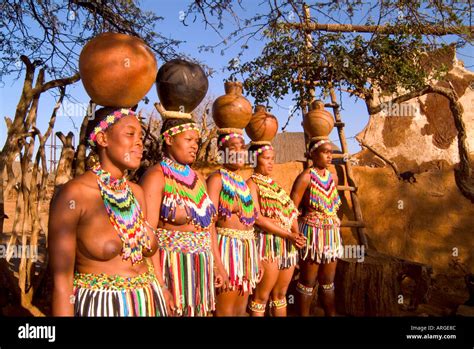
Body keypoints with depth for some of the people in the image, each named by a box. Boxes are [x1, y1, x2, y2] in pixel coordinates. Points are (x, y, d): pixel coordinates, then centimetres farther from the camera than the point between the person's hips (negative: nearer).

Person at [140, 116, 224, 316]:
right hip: (172, 267, -7)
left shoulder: (197, 177, 12)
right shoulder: (157, 176, -10)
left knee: (199, 311, 15)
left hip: (201, 268, 7)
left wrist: (216, 265, 13)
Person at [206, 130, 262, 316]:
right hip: (228, 247, -7)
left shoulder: (244, 182, 14)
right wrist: (218, 264, -25)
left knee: (241, 310, 15)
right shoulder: (217, 178, -9)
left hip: (247, 248, 8)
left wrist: (257, 259, 18)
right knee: (225, 311, 0)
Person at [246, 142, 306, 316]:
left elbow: (291, 211, 12)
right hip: (268, 243, -7)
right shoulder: (252, 183, -6)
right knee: (262, 296, 1)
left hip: (288, 245, 7)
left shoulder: (274, 183, 16)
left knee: (280, 293, 15)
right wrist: (288, 235, -19)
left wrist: (297, 233, -7)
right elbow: (258, 218, -17)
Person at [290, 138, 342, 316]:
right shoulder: (306, 177, -12)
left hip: (332, 234, 6)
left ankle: (331, 315, 27)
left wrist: (334, 224, 15)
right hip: (312, 234, -6)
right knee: (308, 282, 5)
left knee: (328, 281, 15)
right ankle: (304, 315, 18)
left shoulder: (333, 177, 8)